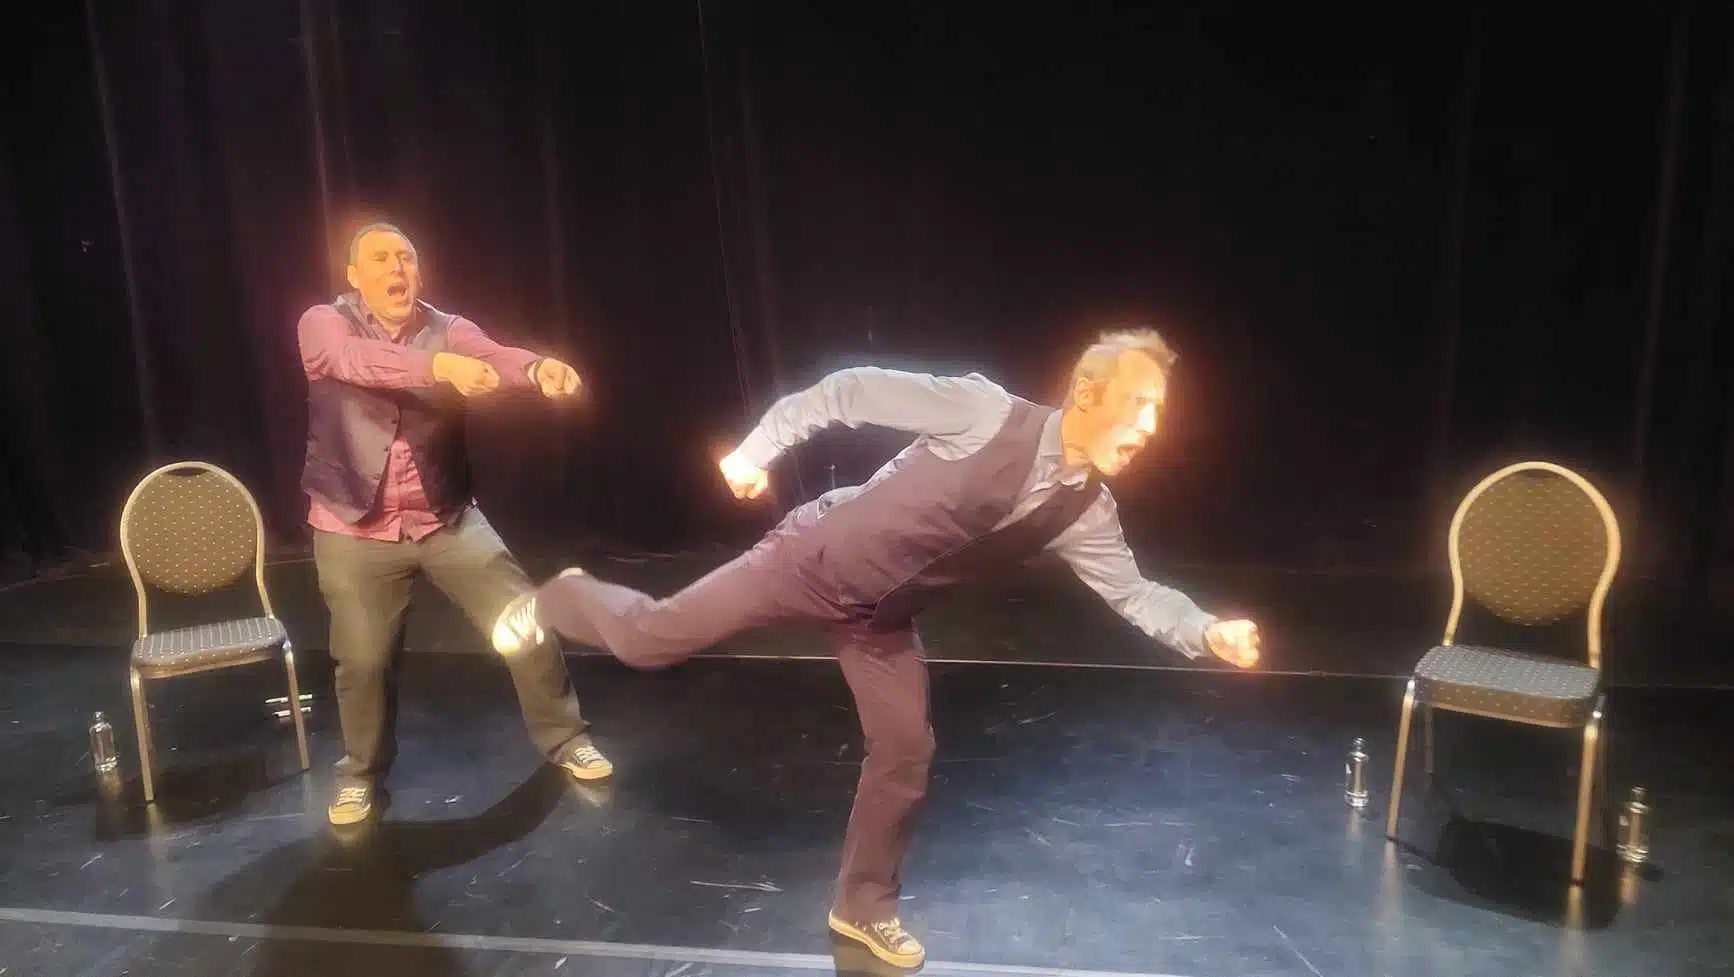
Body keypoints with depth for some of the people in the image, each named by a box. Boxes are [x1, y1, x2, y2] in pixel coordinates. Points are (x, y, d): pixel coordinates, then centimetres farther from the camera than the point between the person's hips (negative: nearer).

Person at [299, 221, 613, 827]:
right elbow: (361, 362, -31)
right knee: (364, 660, 3)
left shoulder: (448, 329, -2)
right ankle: (361, 773, 31)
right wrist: (439, 366, -49)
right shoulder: (324, 326, -7)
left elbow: (493, 356, -24)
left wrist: (539, 368, -48)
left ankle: (564, 738, 21)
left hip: (446, 520, 2)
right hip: (355, 531, -1)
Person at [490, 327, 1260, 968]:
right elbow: (851, 390, -19)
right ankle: (561, 601, 34)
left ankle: (864, 907, 28)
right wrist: (755, 450, -15)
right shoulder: (986, 412, -27)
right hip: (816, 558, -5)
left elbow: (1133, 593, -2)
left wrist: (1209, 633, -19)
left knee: (906, 753, 6)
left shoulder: (1084, 510, -9)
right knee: (649, 640, -1)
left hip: (879, 616, 6)